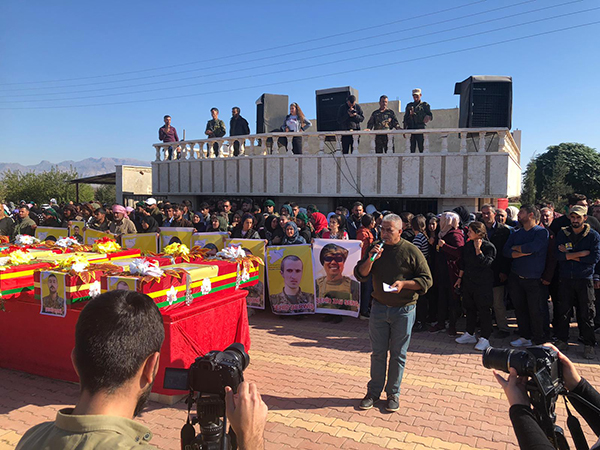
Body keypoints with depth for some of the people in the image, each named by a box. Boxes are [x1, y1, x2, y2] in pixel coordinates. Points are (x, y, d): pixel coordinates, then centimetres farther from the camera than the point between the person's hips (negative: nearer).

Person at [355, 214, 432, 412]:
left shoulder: (411, 251, -6)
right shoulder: (375, 248, 3)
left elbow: (426, 280, -4)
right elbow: (360, 275, 0)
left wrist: (404, 284, -19)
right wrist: (370, 259, -17)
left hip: (403, 310, -2)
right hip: (379, 308, 2)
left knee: (398, 354, 9)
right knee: (378, 352, 11)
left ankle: (393, 394, 25)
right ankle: (374, 391, 25)